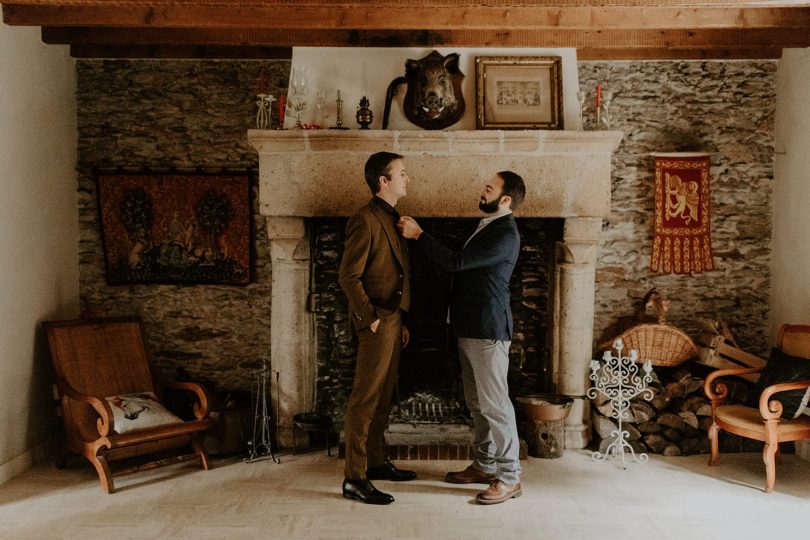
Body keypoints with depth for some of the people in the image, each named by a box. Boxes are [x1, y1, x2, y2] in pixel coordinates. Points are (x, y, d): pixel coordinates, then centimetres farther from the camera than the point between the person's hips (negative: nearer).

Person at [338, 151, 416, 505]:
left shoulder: (392, 220, 16)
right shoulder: (365, 220, -14)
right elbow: (348, 276, -19)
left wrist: (401, 321, 18)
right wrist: (371, 318, -17)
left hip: (392, 321, 10)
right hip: (376, 324, -10)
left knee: (383, 397, 17)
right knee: (365, 400, -4)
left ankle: (376, 462, 30)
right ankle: (354, 480, 3)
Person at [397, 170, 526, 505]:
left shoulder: (505, 234, -17)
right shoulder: (489, 227, 15)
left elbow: (455, 262, -22)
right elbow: (461, 265, 22)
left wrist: (418, 235, -13)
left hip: (488, 331, -10)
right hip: (471, 329, 10)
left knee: (494, 404, -4)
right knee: (476, 403, 16)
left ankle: (509, 478, 6)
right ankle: (484, 465, 29)